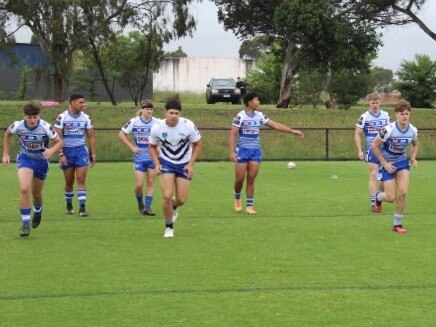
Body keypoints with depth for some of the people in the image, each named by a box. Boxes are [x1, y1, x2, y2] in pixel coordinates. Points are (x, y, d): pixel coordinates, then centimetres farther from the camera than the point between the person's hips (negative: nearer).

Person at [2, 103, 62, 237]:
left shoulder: (46, 127, -22)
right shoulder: (17, 126, -17)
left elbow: (59, 142, -12)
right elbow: (7, 134, 6)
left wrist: (52, 150, -33)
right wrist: (5, 154, 5)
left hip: (41, 160, 0)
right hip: (25, 158, 0)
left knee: (36, 193, 15)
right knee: (24, 189, -23)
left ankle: (38, 212, 51)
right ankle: (25, 224, -14)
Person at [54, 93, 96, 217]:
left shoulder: (85, 118, 4)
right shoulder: (62, 117, -6)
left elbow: (91, 137, 9)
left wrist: (93, 154, 5)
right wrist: (61, 154, -14)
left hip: (81, 150, 1)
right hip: (66, 151, -1)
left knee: (81, 180, -9)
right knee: (69, 181, 7)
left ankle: (82, 207, -10)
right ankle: (69, 205, 24)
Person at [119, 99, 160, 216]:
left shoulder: (157, 122, -4)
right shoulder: (134, 122, -5)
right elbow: (121, 134, 3)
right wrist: (131, 147, -4)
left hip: (153, 157, 1)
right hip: (139, 157, -1)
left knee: (150, 183, 0)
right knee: (139, 184, -4)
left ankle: (147, 207, 5)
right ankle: (140, 204, 21)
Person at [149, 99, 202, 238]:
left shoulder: (188, 125, -19)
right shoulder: (157, 128, -16)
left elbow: (198, 145, -5)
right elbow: (152, 147, 3)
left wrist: (191, 164, -13)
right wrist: (157, 164, -11)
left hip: (184, 164, 1)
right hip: (166, 163, -1)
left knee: (181, 200, 0)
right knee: (167, 196, -15)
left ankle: (173, 207, 40)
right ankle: (169, 227, 6)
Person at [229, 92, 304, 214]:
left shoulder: (259, 116, 6)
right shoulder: (240, 116, -9)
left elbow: (275, 125, 10)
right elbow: (233, 134, -11)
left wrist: (292, 131, 7)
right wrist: (232, 152, -19)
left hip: (256, 151, 4)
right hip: (242, 150, -4)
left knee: (251, 180, 0)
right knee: (239, 179, -1)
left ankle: (249, 205, 5)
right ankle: (237, 198, 26)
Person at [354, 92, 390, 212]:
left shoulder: (386, 115, 6)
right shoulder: (364, 117, -4)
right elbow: (357, 134, -2)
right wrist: (359, 151, -9)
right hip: (371, 150, -4)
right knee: (373, 175, -8)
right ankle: (373, 202, -6)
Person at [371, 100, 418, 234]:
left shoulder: (413, 130, -10)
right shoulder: (389, 130, -26)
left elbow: (415, 144, 13)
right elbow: (374, 145, -17)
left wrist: (413, 157, -5)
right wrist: (385, 164, -17)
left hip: (402, 162, 4)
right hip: (388, 164, -4)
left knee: (403, 192, -12)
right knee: (391, 198, -4)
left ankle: (397, 224, 4)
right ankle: (379, 197, 35)